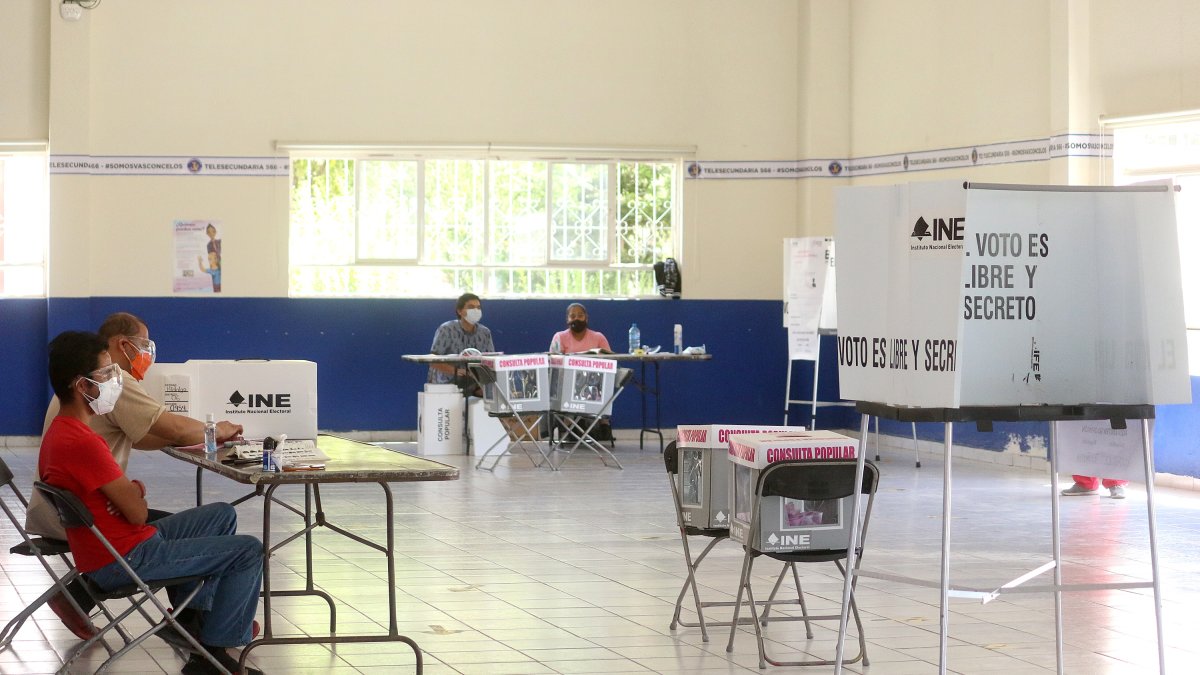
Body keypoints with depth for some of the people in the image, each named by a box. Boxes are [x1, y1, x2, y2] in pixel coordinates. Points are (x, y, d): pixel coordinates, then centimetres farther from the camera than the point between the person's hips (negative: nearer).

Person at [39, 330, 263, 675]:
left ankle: (189, 611, 27)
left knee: (222, 515, 22)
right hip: (123, 560, -10)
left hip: (113, 545, 10)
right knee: (247, 550, -5)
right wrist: (136, 494, 1)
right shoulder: (82, 443, -27)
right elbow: (137, 512, -21)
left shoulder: (63, 430, 6)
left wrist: (131, 489, -3)